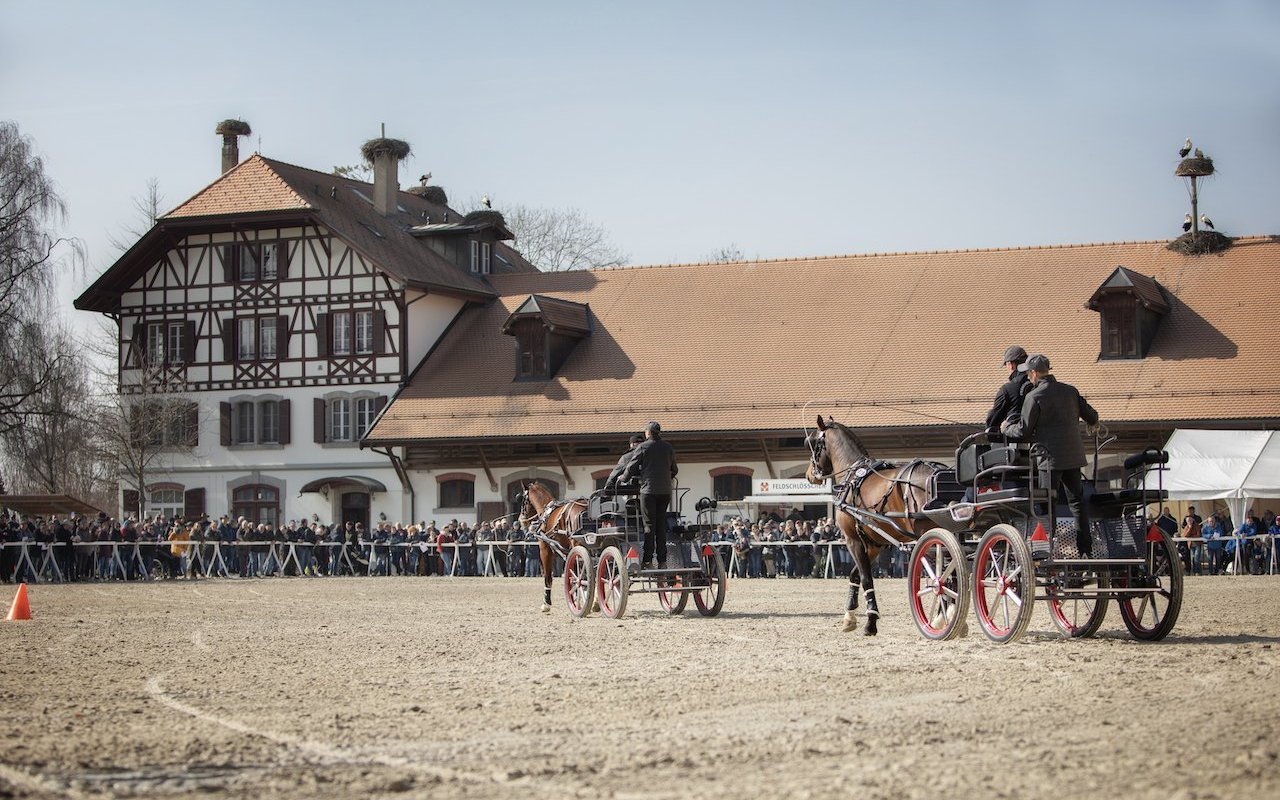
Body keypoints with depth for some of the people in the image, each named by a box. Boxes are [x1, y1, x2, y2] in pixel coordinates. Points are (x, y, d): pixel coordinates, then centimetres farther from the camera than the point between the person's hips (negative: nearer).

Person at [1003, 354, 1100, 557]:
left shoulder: (1034, 397, -11)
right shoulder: (1070, 390, 7)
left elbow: (1023, 431, -8)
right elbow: (1091, 416, 12)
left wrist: (1007, 427, 12)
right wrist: (1093, 422, 36)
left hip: (1050, 458, -6)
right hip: (1073, 456, 6)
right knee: (1077, 501, 12)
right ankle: (1085, 550, 12)